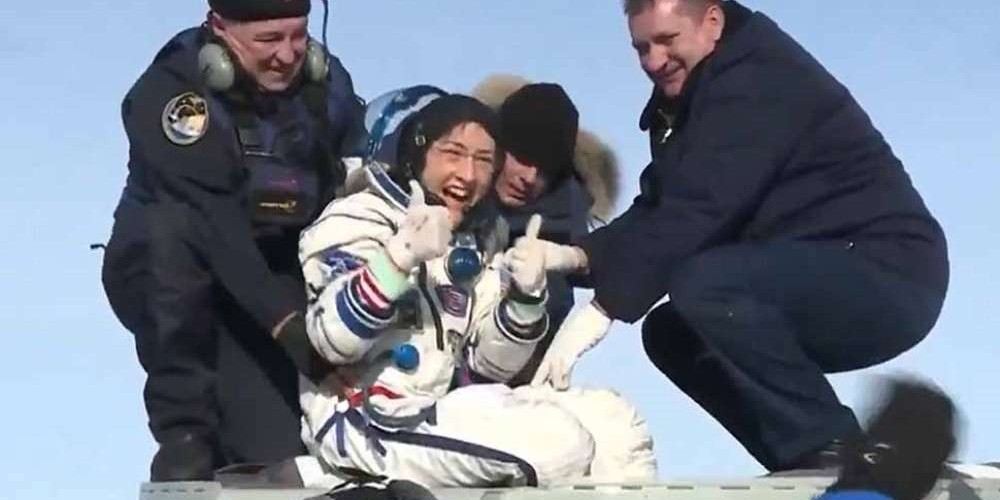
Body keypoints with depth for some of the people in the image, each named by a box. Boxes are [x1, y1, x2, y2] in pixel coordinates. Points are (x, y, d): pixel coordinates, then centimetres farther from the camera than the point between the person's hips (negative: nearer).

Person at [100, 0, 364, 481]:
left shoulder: (325, 81, -5)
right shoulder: (168, 94, -23)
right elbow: (214, 224, -32)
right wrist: (285, 320, -41)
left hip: (279, 286, 3)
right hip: (169, 288, -3)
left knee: (278, 461, -17)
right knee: (171, 228, -37)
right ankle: (184, 432, -24)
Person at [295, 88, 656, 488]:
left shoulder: (475, 244, 12)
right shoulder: (358, 220, -10)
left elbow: (489, 364, 10)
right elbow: (331, 340, -25)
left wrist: (524, 297, -7)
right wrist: (400, 257, -34)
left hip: (446, 405, 8)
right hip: (367, 423, -8)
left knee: (612, 420, 0)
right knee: (558, 444, -24)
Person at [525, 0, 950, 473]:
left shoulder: (759, 81, -16)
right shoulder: (690, 97, 15)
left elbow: (697, 211, -26)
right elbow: (656, 210, 10)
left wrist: (602, 309, -27)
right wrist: (579, 255, -9)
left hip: (889, 275, -10)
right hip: (827, 277, 10)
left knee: (704, 286, -28)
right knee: (670, 333, 8)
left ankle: (835, 455, -18)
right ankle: (804, 465, 5)